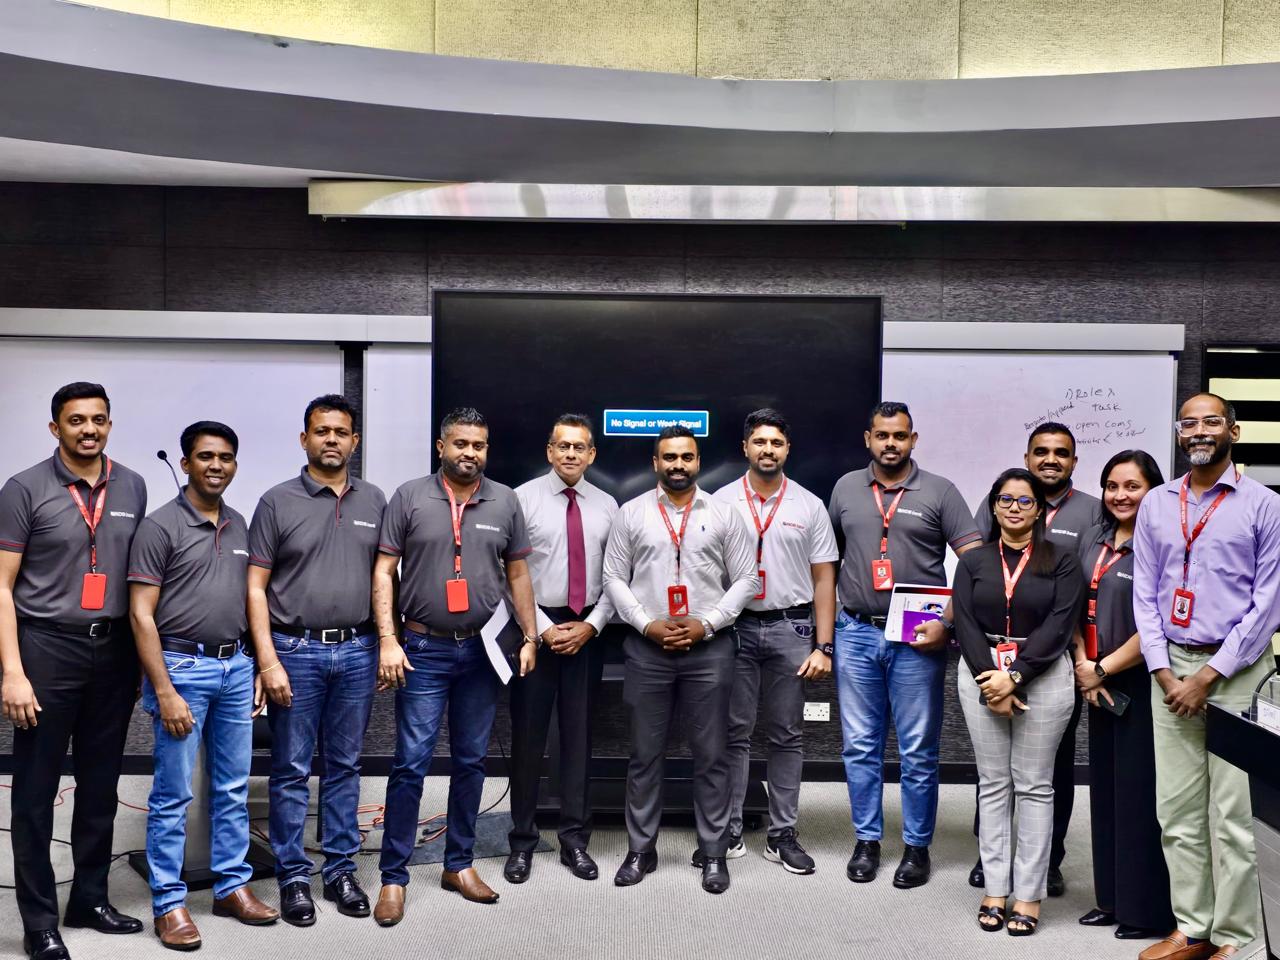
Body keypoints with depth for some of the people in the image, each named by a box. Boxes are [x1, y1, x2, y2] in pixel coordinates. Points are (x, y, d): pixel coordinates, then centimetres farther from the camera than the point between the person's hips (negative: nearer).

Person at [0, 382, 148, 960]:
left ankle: (90, 898, 26)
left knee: (100, 786, 13)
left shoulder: (132, 487, 6)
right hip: (48, 649, -4)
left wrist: (144, 655, 7)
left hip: (114, 650, 4)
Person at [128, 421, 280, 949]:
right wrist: (165, 693, -15)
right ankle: (168, 902, 13)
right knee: (173, 793, 2)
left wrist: (259, 666, 9)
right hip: (182, 667, -6)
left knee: (233, 788, 13)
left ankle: (232, 886, 25)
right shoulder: (160, 526, -8)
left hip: (235, 668, 6)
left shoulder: (240, 527, 10)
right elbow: (141, 615, -11)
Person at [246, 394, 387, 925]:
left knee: (344, 766, 11)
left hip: (357, 651, 3)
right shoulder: (278, 502, -2)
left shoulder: (374, 501, 7)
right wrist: (268, 660, -10)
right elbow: (256, 587, -3)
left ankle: (340, 870, 22)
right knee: (292, 770, 5)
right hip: (295, 650, -2)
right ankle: (293, 877, 16)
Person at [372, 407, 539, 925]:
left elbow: (517, 573, 11)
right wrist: (388, 640, -11)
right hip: (424, 650, -3)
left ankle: (459, 864, 26)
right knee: (411, 762, -2)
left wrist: (530, 638, 7)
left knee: (471, 761, 11)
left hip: (482, 650, 3)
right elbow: (383, 571, -3)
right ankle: (394, 876, 10)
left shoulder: (505, 501, 5)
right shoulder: (410, 497, -2)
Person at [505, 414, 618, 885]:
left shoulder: (606, 506, 6)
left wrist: (591, 625, -7)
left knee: (579, 736, 9)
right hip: (536, 626, -3)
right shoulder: (523, 498, -4)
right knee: (528, 736, 4)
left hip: (588, 630, 3)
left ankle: (575, 839, 20)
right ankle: (522, 841, 16)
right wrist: (544, 629, -11)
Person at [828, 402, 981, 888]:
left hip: (918, 639, -2)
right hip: (856, 634, 3)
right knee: (860, 747, 9)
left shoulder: (939, 491, -2)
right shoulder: (846, 488, 8)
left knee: (918, 751, 5)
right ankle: (866, 840, 22)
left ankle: (917, 846, 18)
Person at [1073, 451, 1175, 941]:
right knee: (1105, 789, 13)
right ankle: (1112, 898, 25)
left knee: (1139, 796, 0)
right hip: (1099, 686, 7)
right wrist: (1084, 666, -1)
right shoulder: (1094, 541, 9)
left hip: (1142, 685, -7)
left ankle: (1147, 909, 14)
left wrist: (1103, 669, -11)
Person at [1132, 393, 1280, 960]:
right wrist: (1165, 674, -3)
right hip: (1170, 668, 4)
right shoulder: (1156, 504, 10)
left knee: (1233, 816, -2)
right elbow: (1145, 594, 8)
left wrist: (1208, 676, -10)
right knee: (1177, 811, 7)